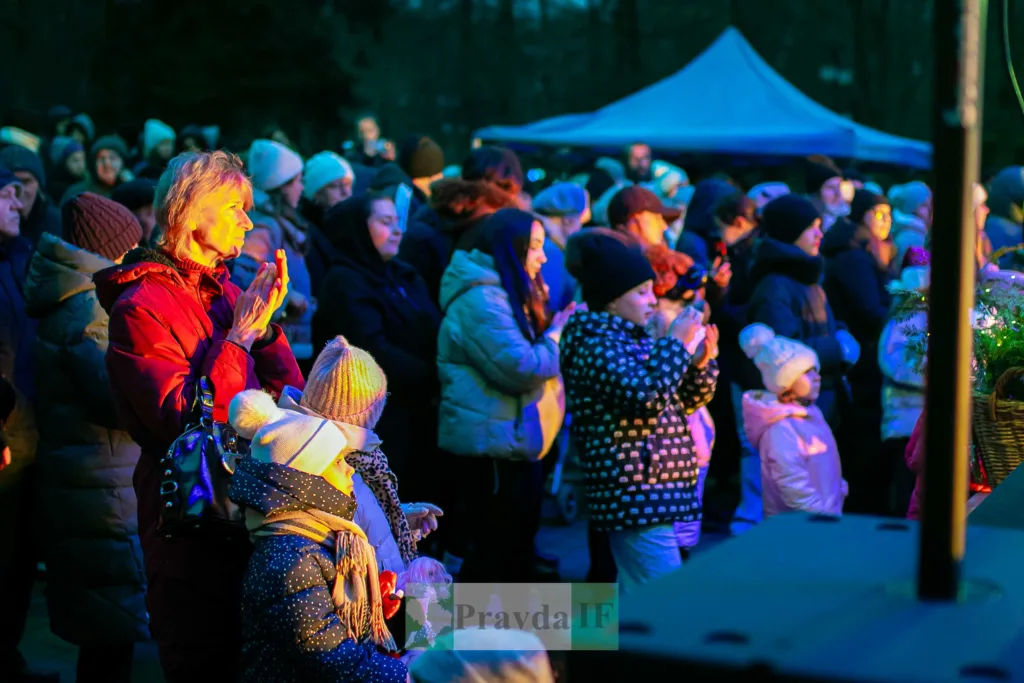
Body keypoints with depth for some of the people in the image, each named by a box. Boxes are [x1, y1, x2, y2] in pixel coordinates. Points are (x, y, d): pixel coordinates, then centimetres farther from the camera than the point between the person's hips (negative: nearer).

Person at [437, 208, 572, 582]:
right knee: (495, 555, -5)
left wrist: (558, 329, 4)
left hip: (513, 442, 11)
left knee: (516, 551, 16)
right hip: (493, 444, -11)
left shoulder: (505, 294, 16)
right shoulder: (481, 299, -18)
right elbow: (521, 368, -22)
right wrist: (559, 335, -9)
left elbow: (532, 355, 19)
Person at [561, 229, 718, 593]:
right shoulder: (596, 345, -12)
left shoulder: (634, 339, 17)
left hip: (652, 492, 10)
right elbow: (644, 397, -27)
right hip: (636, 493, -10)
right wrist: (676, 344, -17)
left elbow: (681, 401, 22)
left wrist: (701, 363, 4)